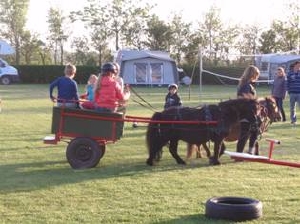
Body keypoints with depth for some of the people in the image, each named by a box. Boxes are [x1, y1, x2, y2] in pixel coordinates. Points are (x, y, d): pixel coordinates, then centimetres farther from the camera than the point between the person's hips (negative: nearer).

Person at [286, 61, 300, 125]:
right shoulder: (290, 73, 4)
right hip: (292, 93, 1)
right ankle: (293, 120, 15)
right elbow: (287, 83, 5)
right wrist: (289, 91, -3)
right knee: (292, 108, 6)